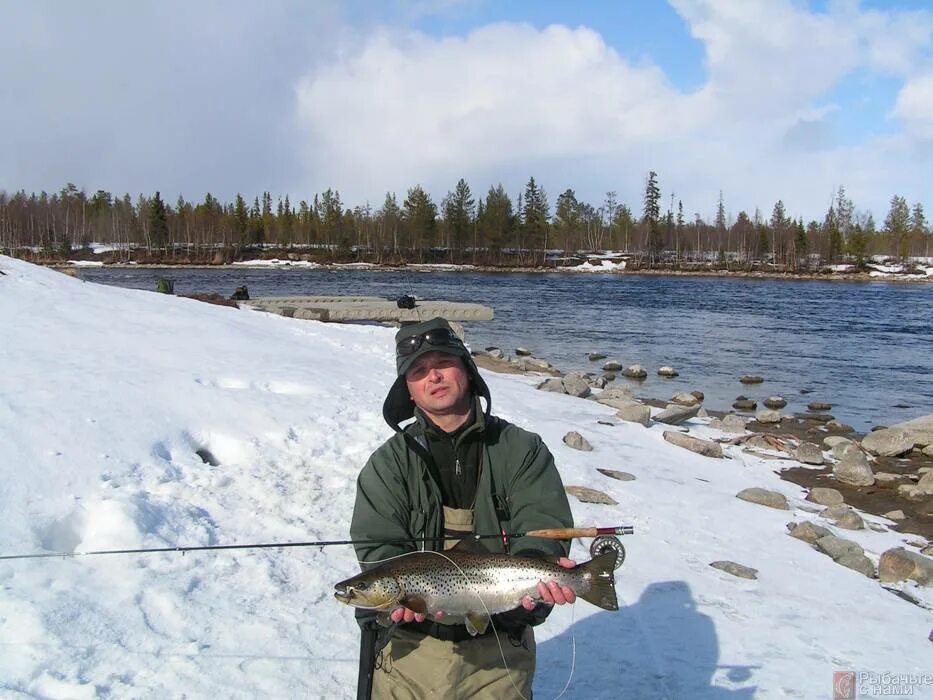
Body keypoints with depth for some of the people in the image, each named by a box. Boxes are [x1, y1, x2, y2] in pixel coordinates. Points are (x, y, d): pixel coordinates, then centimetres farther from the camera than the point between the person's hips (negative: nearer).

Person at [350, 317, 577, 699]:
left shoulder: (523, 450, -1)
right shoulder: (390, 462, 1)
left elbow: (541, 522, -12)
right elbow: (378, 545, -8)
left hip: (500, 649, 0)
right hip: (410, 647, 1)